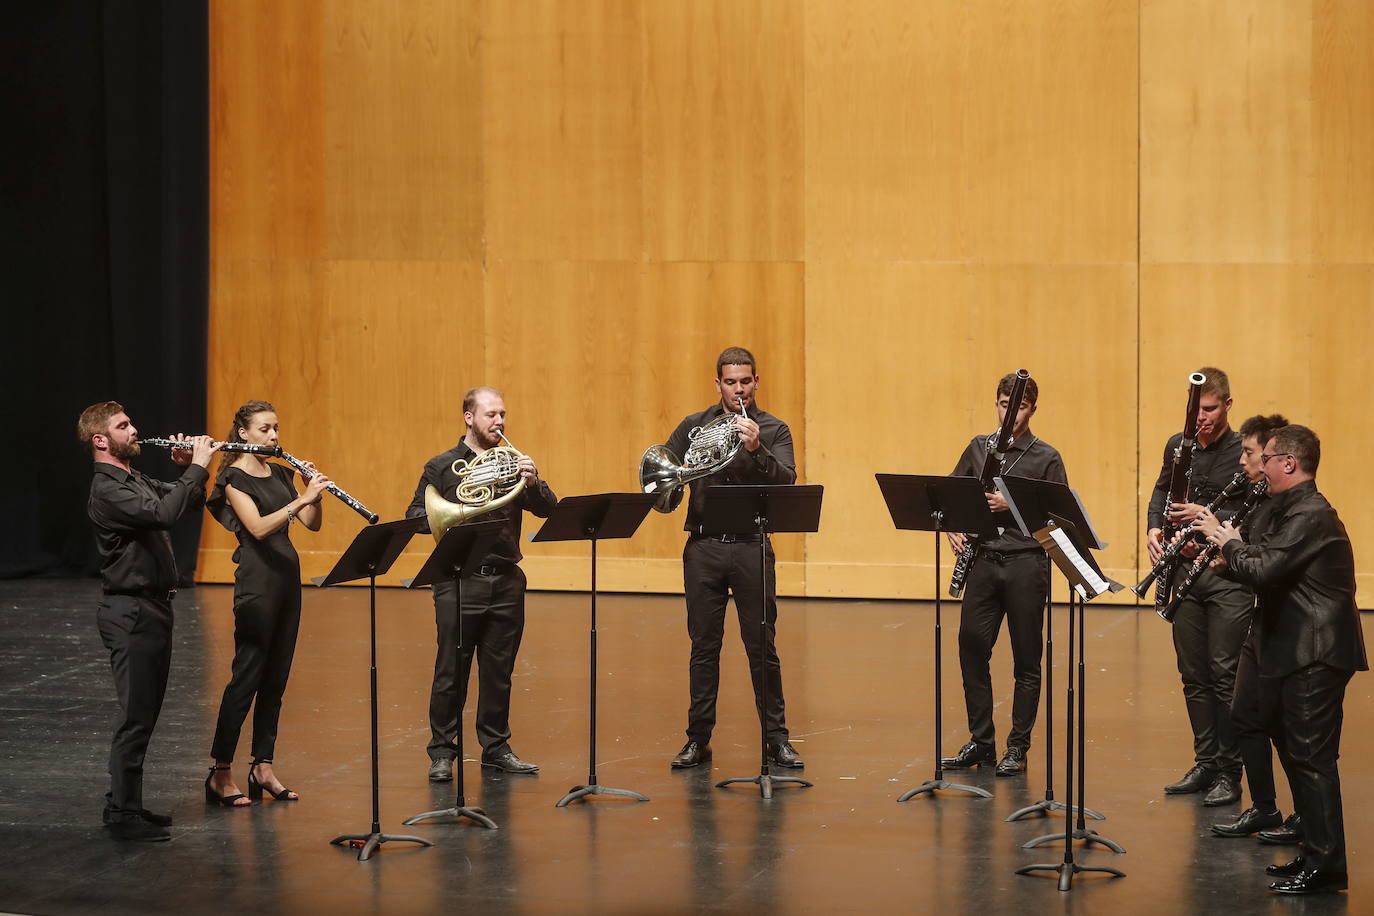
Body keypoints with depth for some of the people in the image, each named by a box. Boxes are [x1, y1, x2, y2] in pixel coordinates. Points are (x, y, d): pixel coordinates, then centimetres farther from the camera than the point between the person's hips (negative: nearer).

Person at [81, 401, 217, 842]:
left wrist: (188, 469, 2)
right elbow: (164, 514, -31)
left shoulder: (136, 480, 14)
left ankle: (124, 803, 23)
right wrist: (196, 467, -23)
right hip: (130, 611, -10)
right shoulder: (107, 490, -17)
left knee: (145, 711, 15)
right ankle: (124, 814, -1)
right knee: (136, 715, -7)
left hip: (152, 607, 10)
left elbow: (190, 501, 20)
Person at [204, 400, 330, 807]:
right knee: (247, 674, -7)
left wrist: (315, 492, -11)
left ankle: (263, 768, 15)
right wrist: (300, 499, -30)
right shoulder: (234, 478, -9)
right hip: (256, 579, -7)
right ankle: (220, 774, -2)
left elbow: (312, 524, 7)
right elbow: (257, 528, -23)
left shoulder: (281, 473, 13)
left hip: (287, 577, 8)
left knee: (276, 678, 9)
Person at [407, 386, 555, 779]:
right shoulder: (442, 466, 4)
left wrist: (533, 482, -17)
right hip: (459, 582, -3)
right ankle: (442, 751, 8)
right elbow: (415, 515, -1)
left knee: (499, 671, 8)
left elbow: (547, 509, 3)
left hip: (506, 581, 3)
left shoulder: (512, 463, 12)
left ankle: (496, 746, 18)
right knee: (451, 672, 0)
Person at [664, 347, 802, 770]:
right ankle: (698, 739, 12)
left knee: (762, 647, 1)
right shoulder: (694, 426, 10)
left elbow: (786, 479, -11)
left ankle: (776, 738, 9)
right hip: (703, 547, 2)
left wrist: (756, 449, -27)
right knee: (704, 647, 6)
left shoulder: (773, 429, 4)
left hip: (751, 547, -2)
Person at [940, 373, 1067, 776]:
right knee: (971, 648, 1)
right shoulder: (979, 448, 11)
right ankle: (980, 742, 14)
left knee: (1026, 659, 2)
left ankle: (1018, 748, 11)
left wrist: (1013, 506, -14)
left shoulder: (1046, 457, 0)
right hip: (983, 558, 4)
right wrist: (953, 528, 0)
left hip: (1026, 563, -3)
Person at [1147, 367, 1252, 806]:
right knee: (1194, 675, 10)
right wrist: (1154, 526, 5)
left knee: (1225, 675, -5)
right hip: (1185, 571, 6)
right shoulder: (1178, 445, 9)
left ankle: (1229, 773, 1)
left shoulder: (1245, 451, -8)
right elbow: (1162, 489, 24)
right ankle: (1205, 763, 21)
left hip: (1229, 575, -5)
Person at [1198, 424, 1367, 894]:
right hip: (1302, 649, 11)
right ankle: (1314, 854, 22)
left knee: (1312, 757, -7)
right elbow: (1270, 562, 16)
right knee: (1302, 754, 15)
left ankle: (1325, 867, -4)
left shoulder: (1310, 516, -17)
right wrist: (1228, 542, 4)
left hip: (1316, 654, -11)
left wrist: (1227, 542, -8)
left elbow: (1263, 570, -24)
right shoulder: (1297, 510, 17)